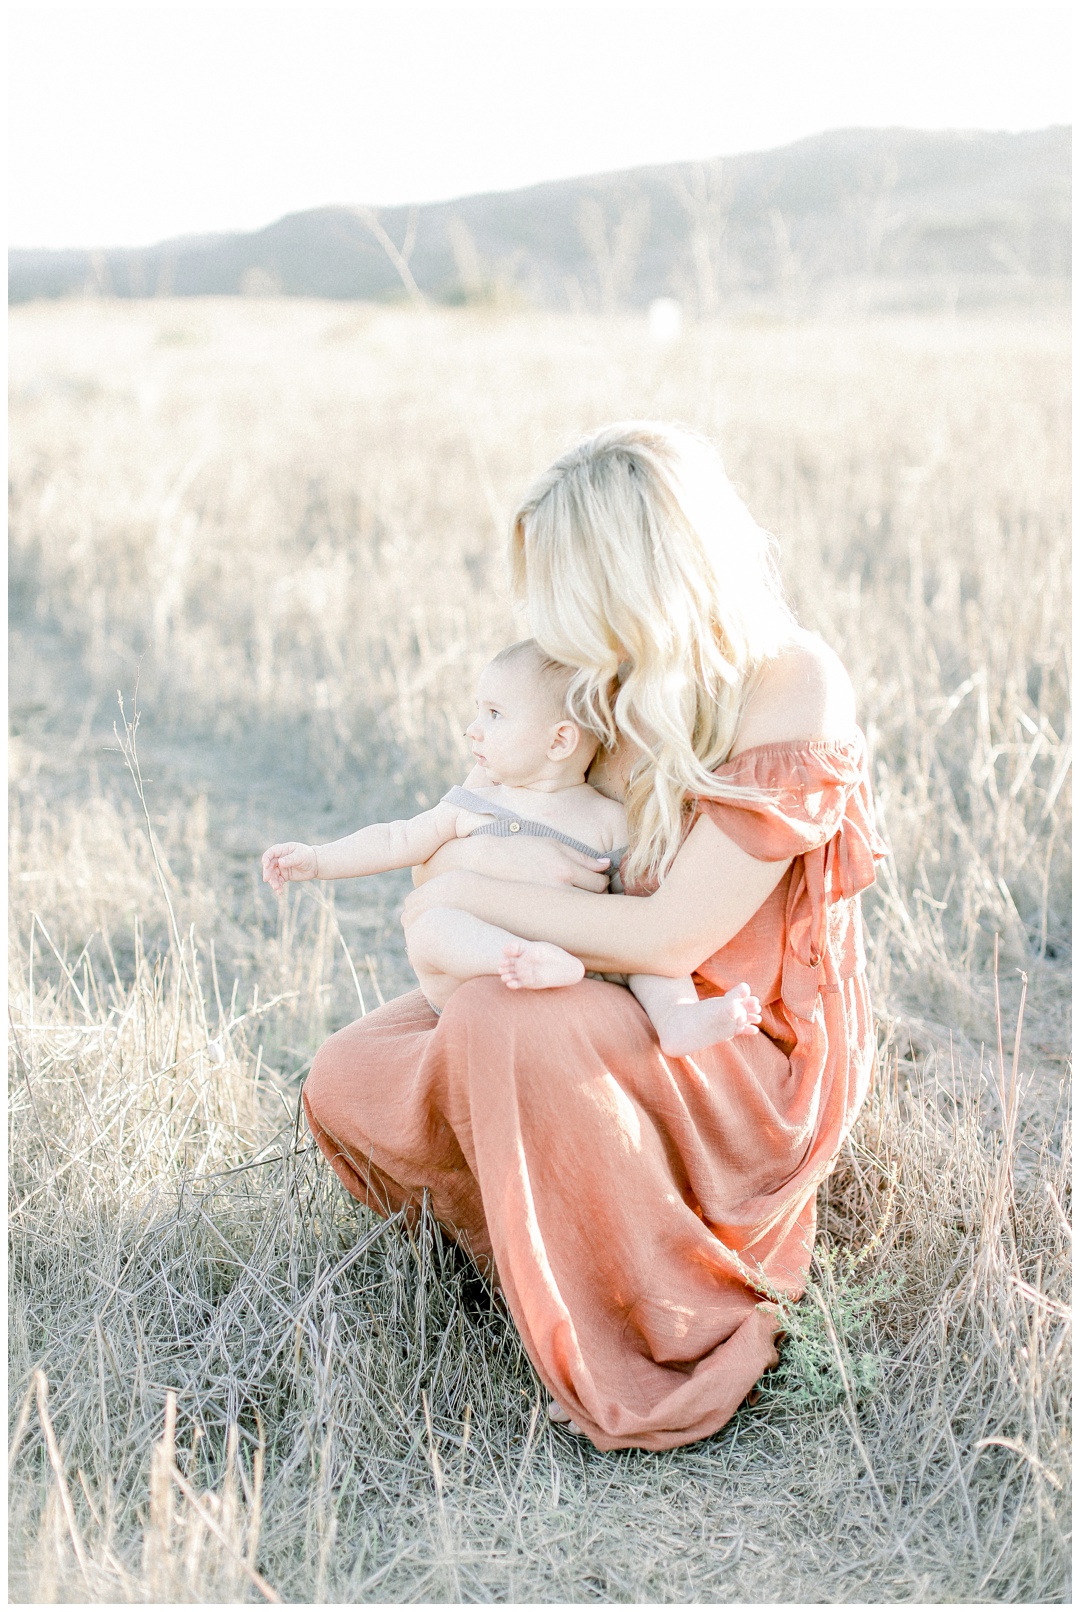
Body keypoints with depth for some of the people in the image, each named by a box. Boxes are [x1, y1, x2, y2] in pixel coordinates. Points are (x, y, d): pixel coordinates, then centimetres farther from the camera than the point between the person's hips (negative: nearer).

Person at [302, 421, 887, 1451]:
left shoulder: (792, 692, -20)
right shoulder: (613, 690, 2)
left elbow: (667, 939, -26)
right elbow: (435, 855, 7)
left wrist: (464, 893, -17)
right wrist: (498, 857, -17)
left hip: (746, 1059, -7)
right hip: (613, 1012, 7)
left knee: (502, 1025, -33)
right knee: (348, 1084, -8)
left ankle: (674, 1342, -16)